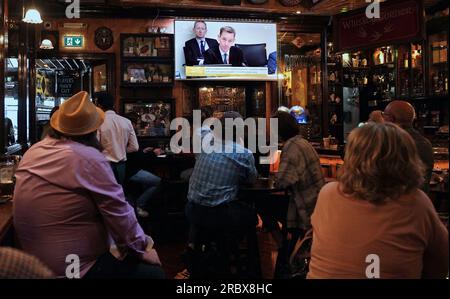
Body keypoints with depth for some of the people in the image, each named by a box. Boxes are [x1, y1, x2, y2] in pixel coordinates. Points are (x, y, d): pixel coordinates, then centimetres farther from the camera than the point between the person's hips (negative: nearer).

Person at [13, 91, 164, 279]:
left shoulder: (32, 152, 1)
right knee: (153, 272, 1)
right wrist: (142, 249, -5)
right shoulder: (89, 158, -22)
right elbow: (119, 213, -18)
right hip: (74, 268, -9)